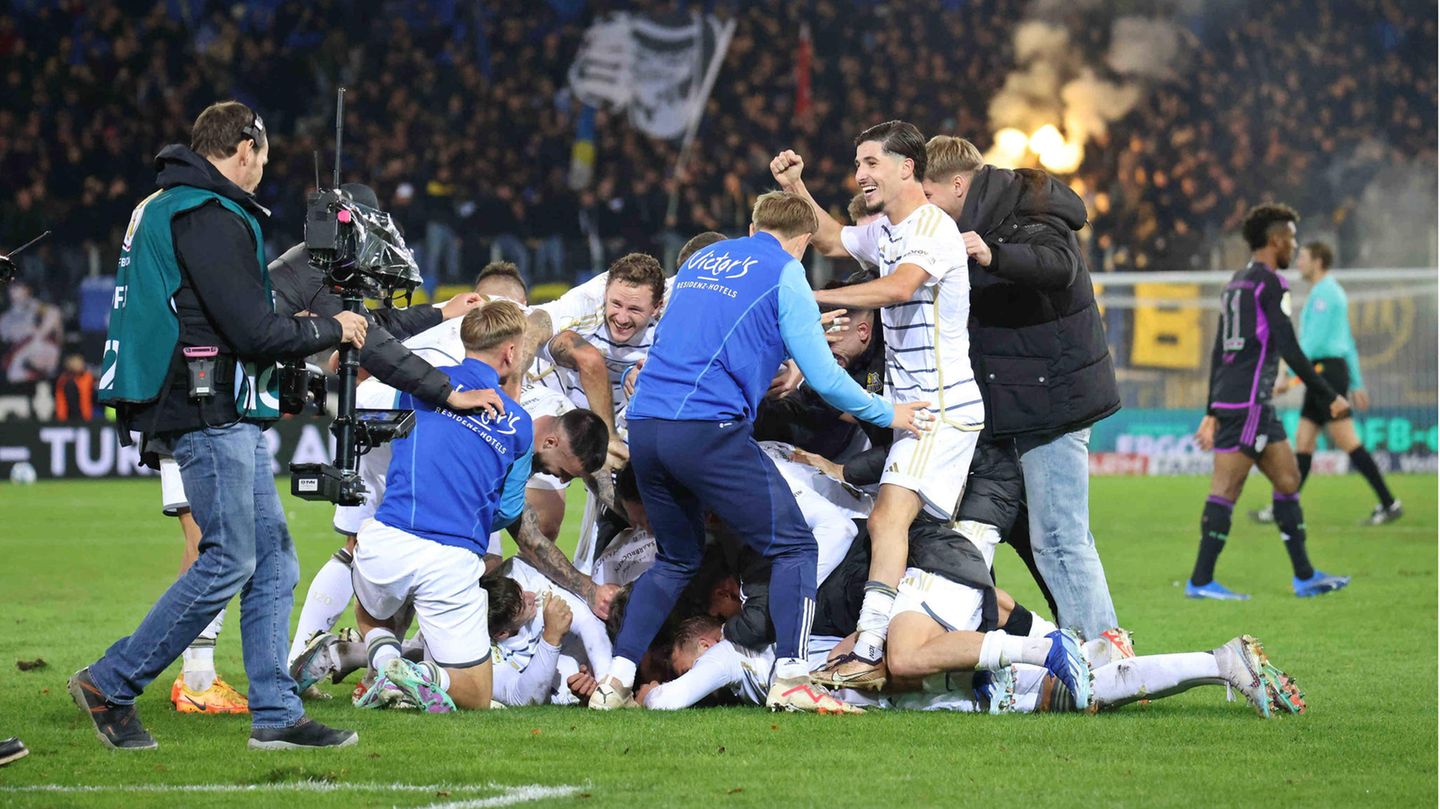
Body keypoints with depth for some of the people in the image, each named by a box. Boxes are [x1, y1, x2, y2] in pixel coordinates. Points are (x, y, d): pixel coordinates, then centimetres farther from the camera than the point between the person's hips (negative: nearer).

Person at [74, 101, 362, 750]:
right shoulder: (210, 220, -15)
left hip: (228, 416, 11)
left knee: (273, 563, 8)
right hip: (212, 412, -11)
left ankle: (276, 714, 7)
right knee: (228, 563, -7)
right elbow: (254, 332, -19)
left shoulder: (163, 208, 18)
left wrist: (301, 328, 17)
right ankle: (110, 685, 0)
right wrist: (331, 330, -4)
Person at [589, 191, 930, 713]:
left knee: (676, 557, 22)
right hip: (708, 429, -7)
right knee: (793, 547, 2)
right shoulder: (785, 274, 4)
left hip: (644, 426, 7)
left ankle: (616, 680, 13)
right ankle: (790, 679, -12)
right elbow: (823, 377, 2)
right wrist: (888, 415, 17)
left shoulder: (699, 260, 23)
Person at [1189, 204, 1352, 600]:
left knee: (1288, 479, 12)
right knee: (1226, 488, -8)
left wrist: (1213, 413, 24)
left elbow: (1218, 352, 21)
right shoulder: (1269, 283, -10)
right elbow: (1290, 349, -15)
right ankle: (1201, 580, -7)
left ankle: (1305, 576, 14)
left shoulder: (1236, 284, 19)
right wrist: (1330, 398, -9)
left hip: (1229, 400, 10)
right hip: (1247, 401, -10)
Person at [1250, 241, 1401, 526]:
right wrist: (1356, 384, 26)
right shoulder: (1331, 292, 21)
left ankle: (1389, 505, -9)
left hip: (1327, 369, -10)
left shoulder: (1325, 293, -11)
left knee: (1347, 442, -10)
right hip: (1322, 376, 10)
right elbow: (1348, 342, 24)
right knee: (1303, 441, 8)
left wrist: (1290, 376, -19)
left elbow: (1313, 340, -18)